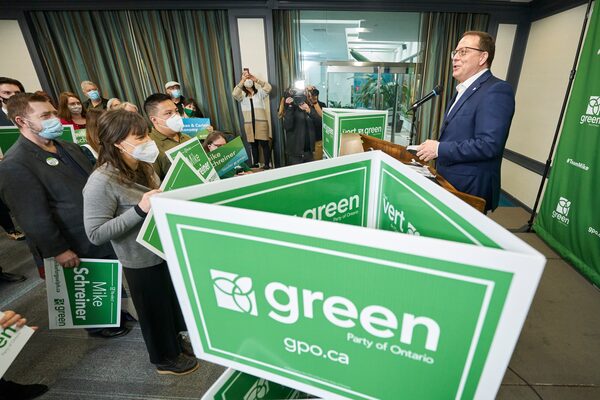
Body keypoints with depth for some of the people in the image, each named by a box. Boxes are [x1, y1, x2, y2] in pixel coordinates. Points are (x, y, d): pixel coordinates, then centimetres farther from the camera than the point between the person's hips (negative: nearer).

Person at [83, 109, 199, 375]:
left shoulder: (143, 167, -1)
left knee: (173, 302, 26)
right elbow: (96, 234, -24)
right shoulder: (102, 182, -24)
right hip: (142, 261, -7)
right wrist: (140, 209, -32)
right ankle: (165, 358, 43)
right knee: (155, 310, 16)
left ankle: (174, 341, 53)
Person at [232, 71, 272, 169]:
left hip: (261, 122, -2)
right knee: (253, 145, 9)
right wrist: (242, 80, -16)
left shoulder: (260, 93, 8)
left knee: (264, 143, -5)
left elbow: (268, 87, -10)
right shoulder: (242, 95, 10)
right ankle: (255, 164, 19)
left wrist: (256, 79, -18)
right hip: (249, 124, 2)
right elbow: (234, 94, -11)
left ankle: (267, 164, 0)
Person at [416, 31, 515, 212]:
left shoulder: (497, 90, -14)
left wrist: (439, 149, -19)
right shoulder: (464, 90, 16)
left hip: (470, 190, -8)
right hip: (448, 183, 9)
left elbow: (488, 144, -24)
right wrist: (433, 148, 5)